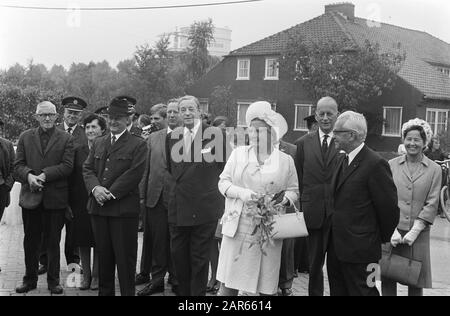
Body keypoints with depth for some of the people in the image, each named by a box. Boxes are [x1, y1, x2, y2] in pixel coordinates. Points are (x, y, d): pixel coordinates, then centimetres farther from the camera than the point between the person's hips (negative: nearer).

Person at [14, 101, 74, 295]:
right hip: (30, 198, 2)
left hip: (55, 198, -2)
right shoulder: (25, 137, 9)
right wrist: (29, 175, -17)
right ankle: (30, 279, 24)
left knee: (53, 242, 7)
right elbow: (18, 165, 3)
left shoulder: (65, 139, 2)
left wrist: (45, 175, -18)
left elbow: (67, 166, -7)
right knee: (31, 241, 11)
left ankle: (53, 281, 18)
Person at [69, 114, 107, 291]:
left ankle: (96, 276, 19)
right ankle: (86, 275, 23)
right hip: (80, 204, 3)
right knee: (83, 242, 10)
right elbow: (72, 179, 5)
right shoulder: (78, 151, 6)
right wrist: (69, 204, 2)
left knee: (99, 243, 6)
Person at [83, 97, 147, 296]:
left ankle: (127, 292, 9)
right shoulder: (98, 143, 18)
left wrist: (111, 193, -16)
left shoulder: (138, 145, -2)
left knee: (125, 257, -1)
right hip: (98, 207, 6)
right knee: (103, 255, 13)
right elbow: (87, 168, 11)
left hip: (124, 208, -5)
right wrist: (95, 188, -9)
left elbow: (134, 174, -11)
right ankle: (105, 291, 23)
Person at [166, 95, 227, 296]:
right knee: (178, 256, 12)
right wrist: (174, 188, 12)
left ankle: (198, 293, 17)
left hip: (204, 208, -4)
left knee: (199, 259, 5)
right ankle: (183, 292, 27)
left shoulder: (215, 134, -4)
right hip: (178, 208, 5)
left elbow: (221, 168, 0)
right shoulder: (172, 137, 10)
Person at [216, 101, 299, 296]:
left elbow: (293, 190, 10)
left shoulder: (286, 161, 5)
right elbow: (223, 182, 6)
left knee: (267, 287, 5)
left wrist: (283, 201, -11)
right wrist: (241, 192, -13)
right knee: (229, 282, 1)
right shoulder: (238, 154, 6)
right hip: (238, 228, 0)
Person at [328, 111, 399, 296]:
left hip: (359, 251, -8)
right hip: (336, 246, 9)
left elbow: (389, 208, -14)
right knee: (337, 291, 16)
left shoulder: (375, 164, -18)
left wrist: (383, 238, -2)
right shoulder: (343, 160, 11)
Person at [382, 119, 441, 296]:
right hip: (392, 232, 0)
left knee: (416, 282, 7)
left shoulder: (434, 169, 3)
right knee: (387, 279, 4)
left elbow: (432, 204, -1)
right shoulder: (392, 165, 4)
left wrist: (414, 231, -10)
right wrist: (392, 229, -10)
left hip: (418, 234, 0)